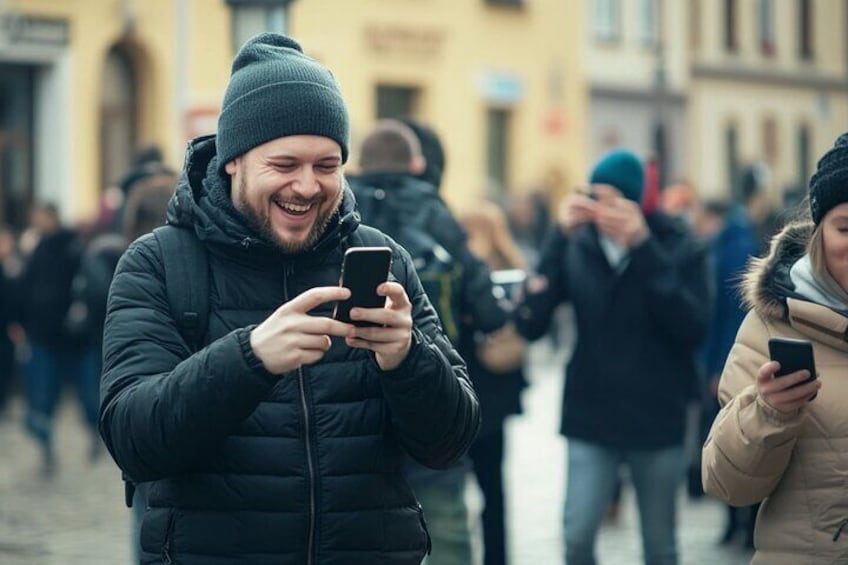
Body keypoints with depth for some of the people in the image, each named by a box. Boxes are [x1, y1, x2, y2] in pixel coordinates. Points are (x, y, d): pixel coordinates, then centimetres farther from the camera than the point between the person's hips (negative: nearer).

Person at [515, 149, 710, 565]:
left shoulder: (678, 247, -5)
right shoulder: (576, 246, -3)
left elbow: (693, 327, -18)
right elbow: (530, 324, -13)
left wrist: (644, 250, -22)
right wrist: (559, 236, -19)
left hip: (657, 420, 0)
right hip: (590, 418, 0)